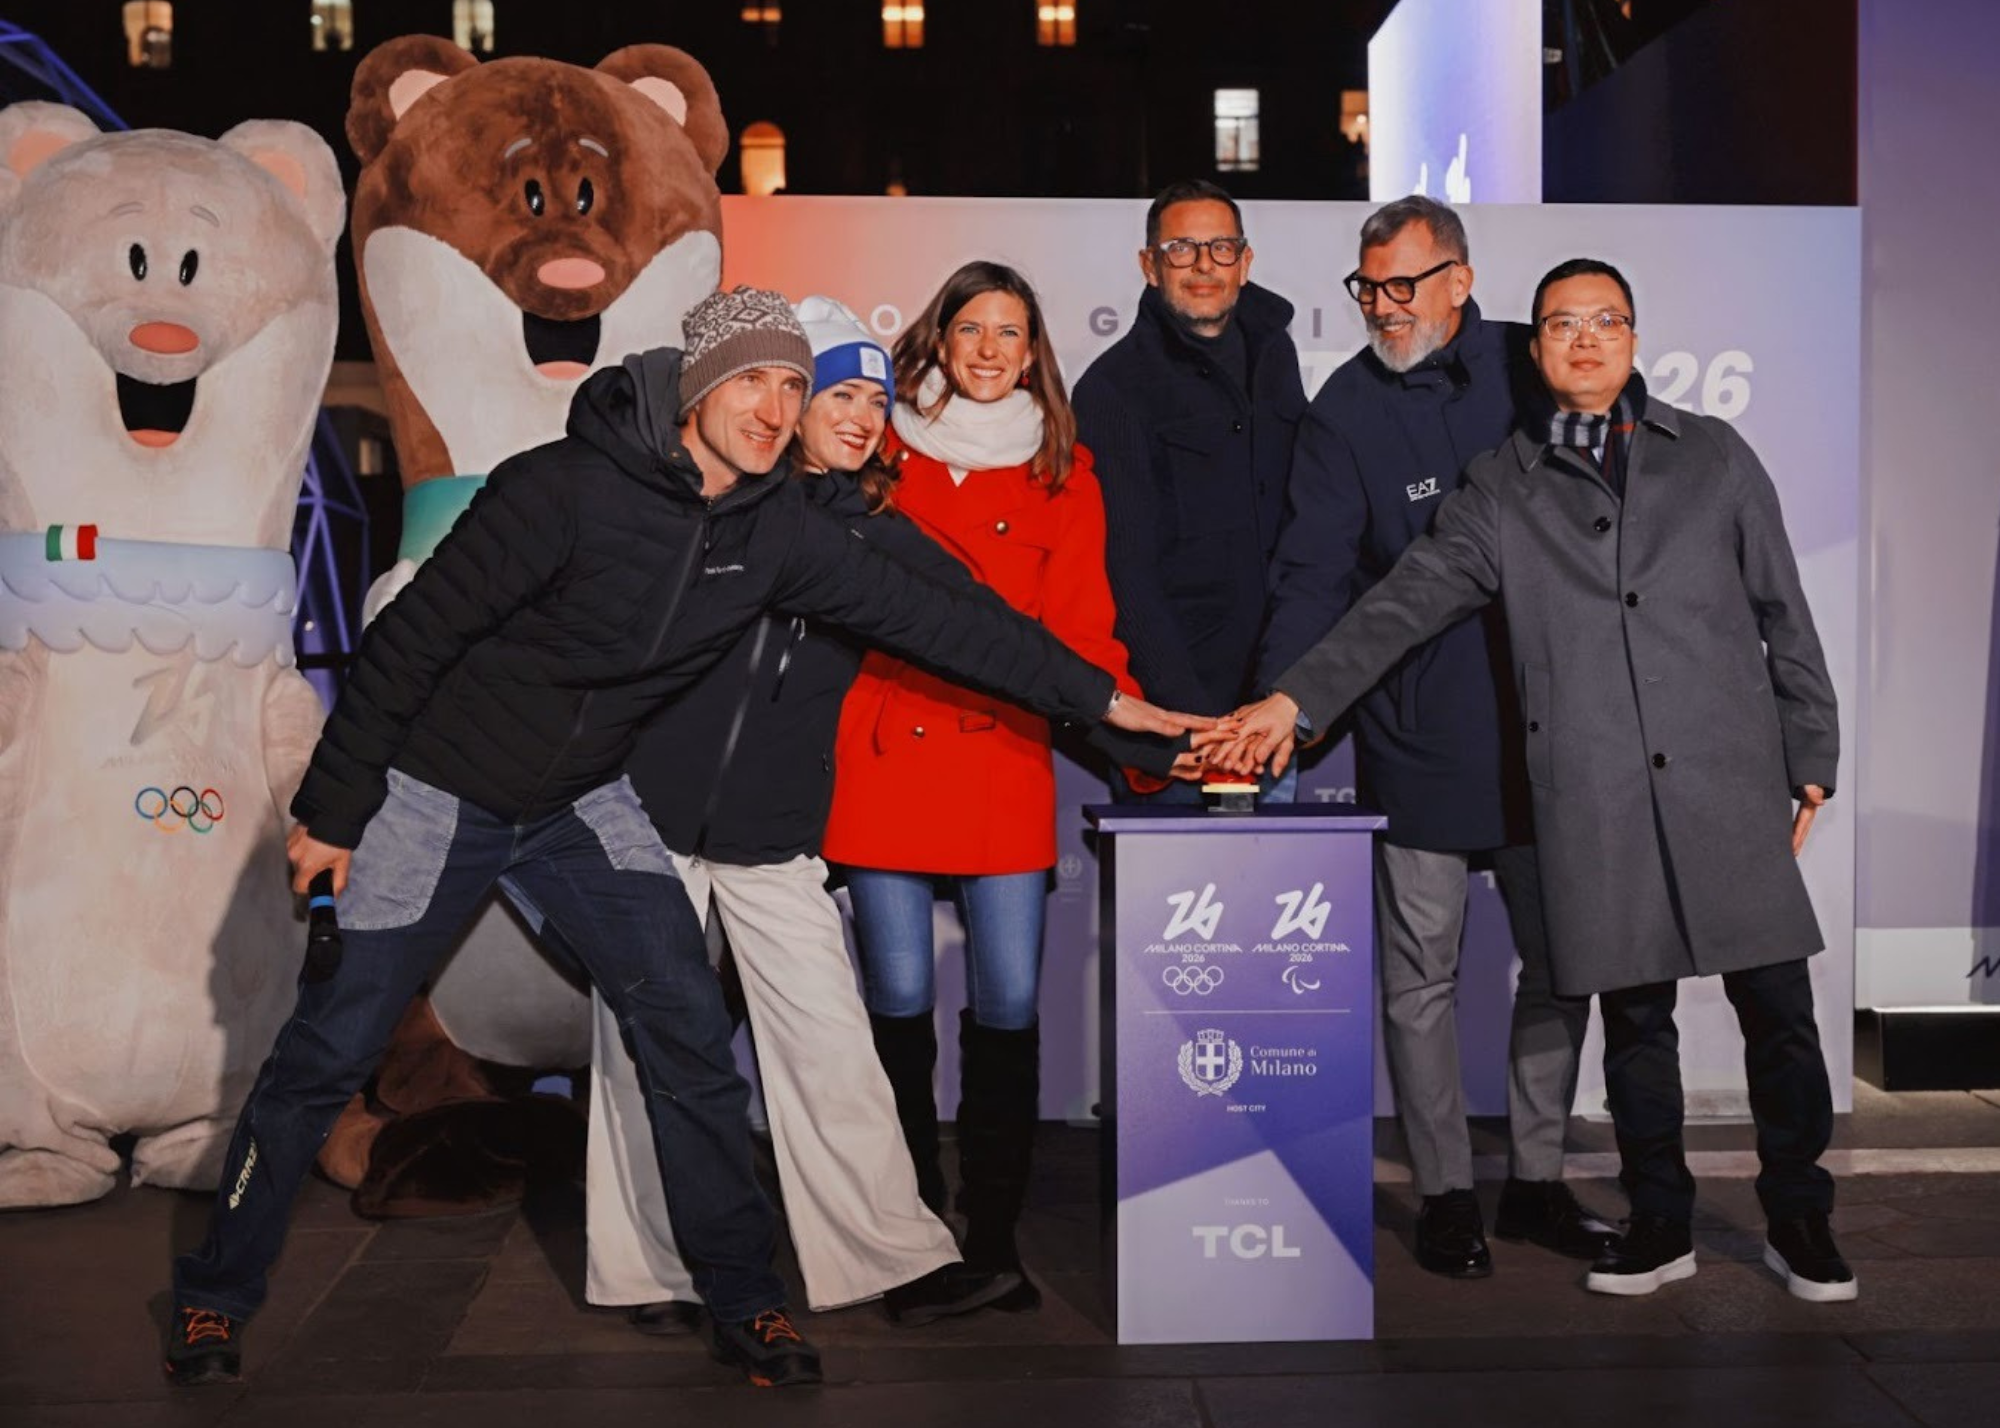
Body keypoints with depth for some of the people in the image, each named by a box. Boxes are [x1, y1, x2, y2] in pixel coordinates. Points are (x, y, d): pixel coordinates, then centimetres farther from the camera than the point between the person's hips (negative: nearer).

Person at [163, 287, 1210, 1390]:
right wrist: (332, 807, -15)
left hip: (584, 804, 5)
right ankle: (216, 1292, 21)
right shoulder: (564, 490, -24)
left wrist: (1098, 696, -2)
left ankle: (744, 1301, 10)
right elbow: (413, 636, -19)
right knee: (328, 1053, 0)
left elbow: (923, 614, -3)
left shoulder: (775, 532, -7)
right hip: (436, 793, -4)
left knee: (688, 1035, -5)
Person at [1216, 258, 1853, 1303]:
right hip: (1594, 795, 0)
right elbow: (1406, 601, 3)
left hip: (1730, 782, 0)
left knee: (1776, 1005, 3)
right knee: (1633, 1015, 6)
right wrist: (1298, 696, -8)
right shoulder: (1503, 488, 10)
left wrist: (1811, 761, 10)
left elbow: (1784, 616, 13)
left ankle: (1798, 1223, 20)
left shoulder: (1716, 457, 12)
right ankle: (1659, 1225, 22)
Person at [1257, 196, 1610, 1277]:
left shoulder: (1533, 369, 4)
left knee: (1561, 962, 11)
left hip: (1544, 726, 3)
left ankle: (1537, 1180, 26)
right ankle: (1444, 1195, 18)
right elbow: (1312, 576, -9)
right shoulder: (1347, 408, -4)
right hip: (1415, 741, -3)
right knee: (1421, 978, 4)